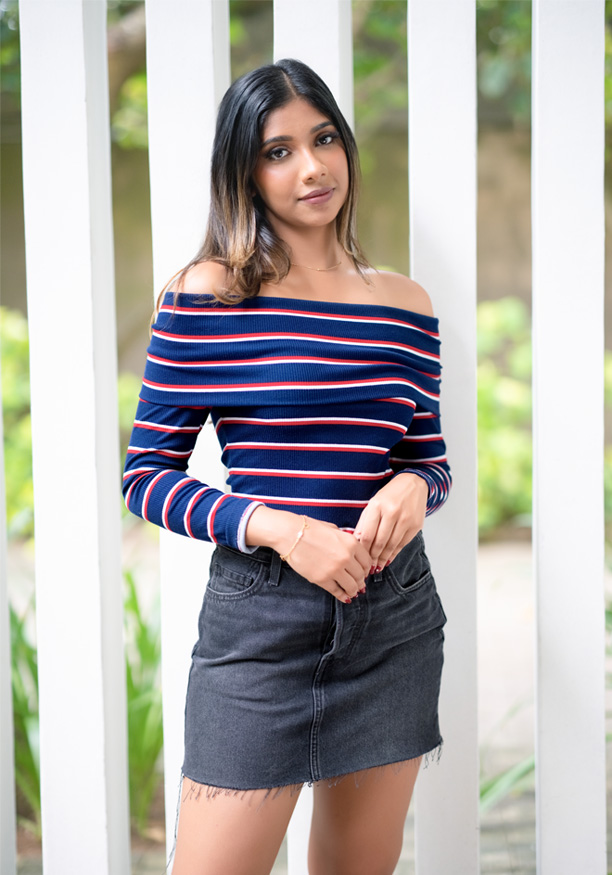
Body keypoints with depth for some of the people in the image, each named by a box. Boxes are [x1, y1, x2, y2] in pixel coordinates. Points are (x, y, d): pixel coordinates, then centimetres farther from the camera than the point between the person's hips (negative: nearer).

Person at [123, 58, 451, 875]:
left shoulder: (405, 303, 7)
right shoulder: (208, 293, -5)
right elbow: (147, 476, -5)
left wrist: (412, 488, -8)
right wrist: (280, 531, -17)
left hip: (394, 613, 4)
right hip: (258, 614, -4)